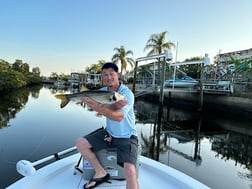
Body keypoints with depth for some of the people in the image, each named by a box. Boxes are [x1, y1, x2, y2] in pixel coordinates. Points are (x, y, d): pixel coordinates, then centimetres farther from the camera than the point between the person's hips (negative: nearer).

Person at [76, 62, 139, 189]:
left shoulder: (127, 93, -19)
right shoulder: (102, 91, -2)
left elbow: (119, 117, -32)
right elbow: (102, 109, -19)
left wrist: (100, 108, -46)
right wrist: (114, 105, -38)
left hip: (127, 137, -6)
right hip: (108, 133, 6)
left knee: (130, 171, -26)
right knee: (80, 143, -1)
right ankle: (101, 173, 13)